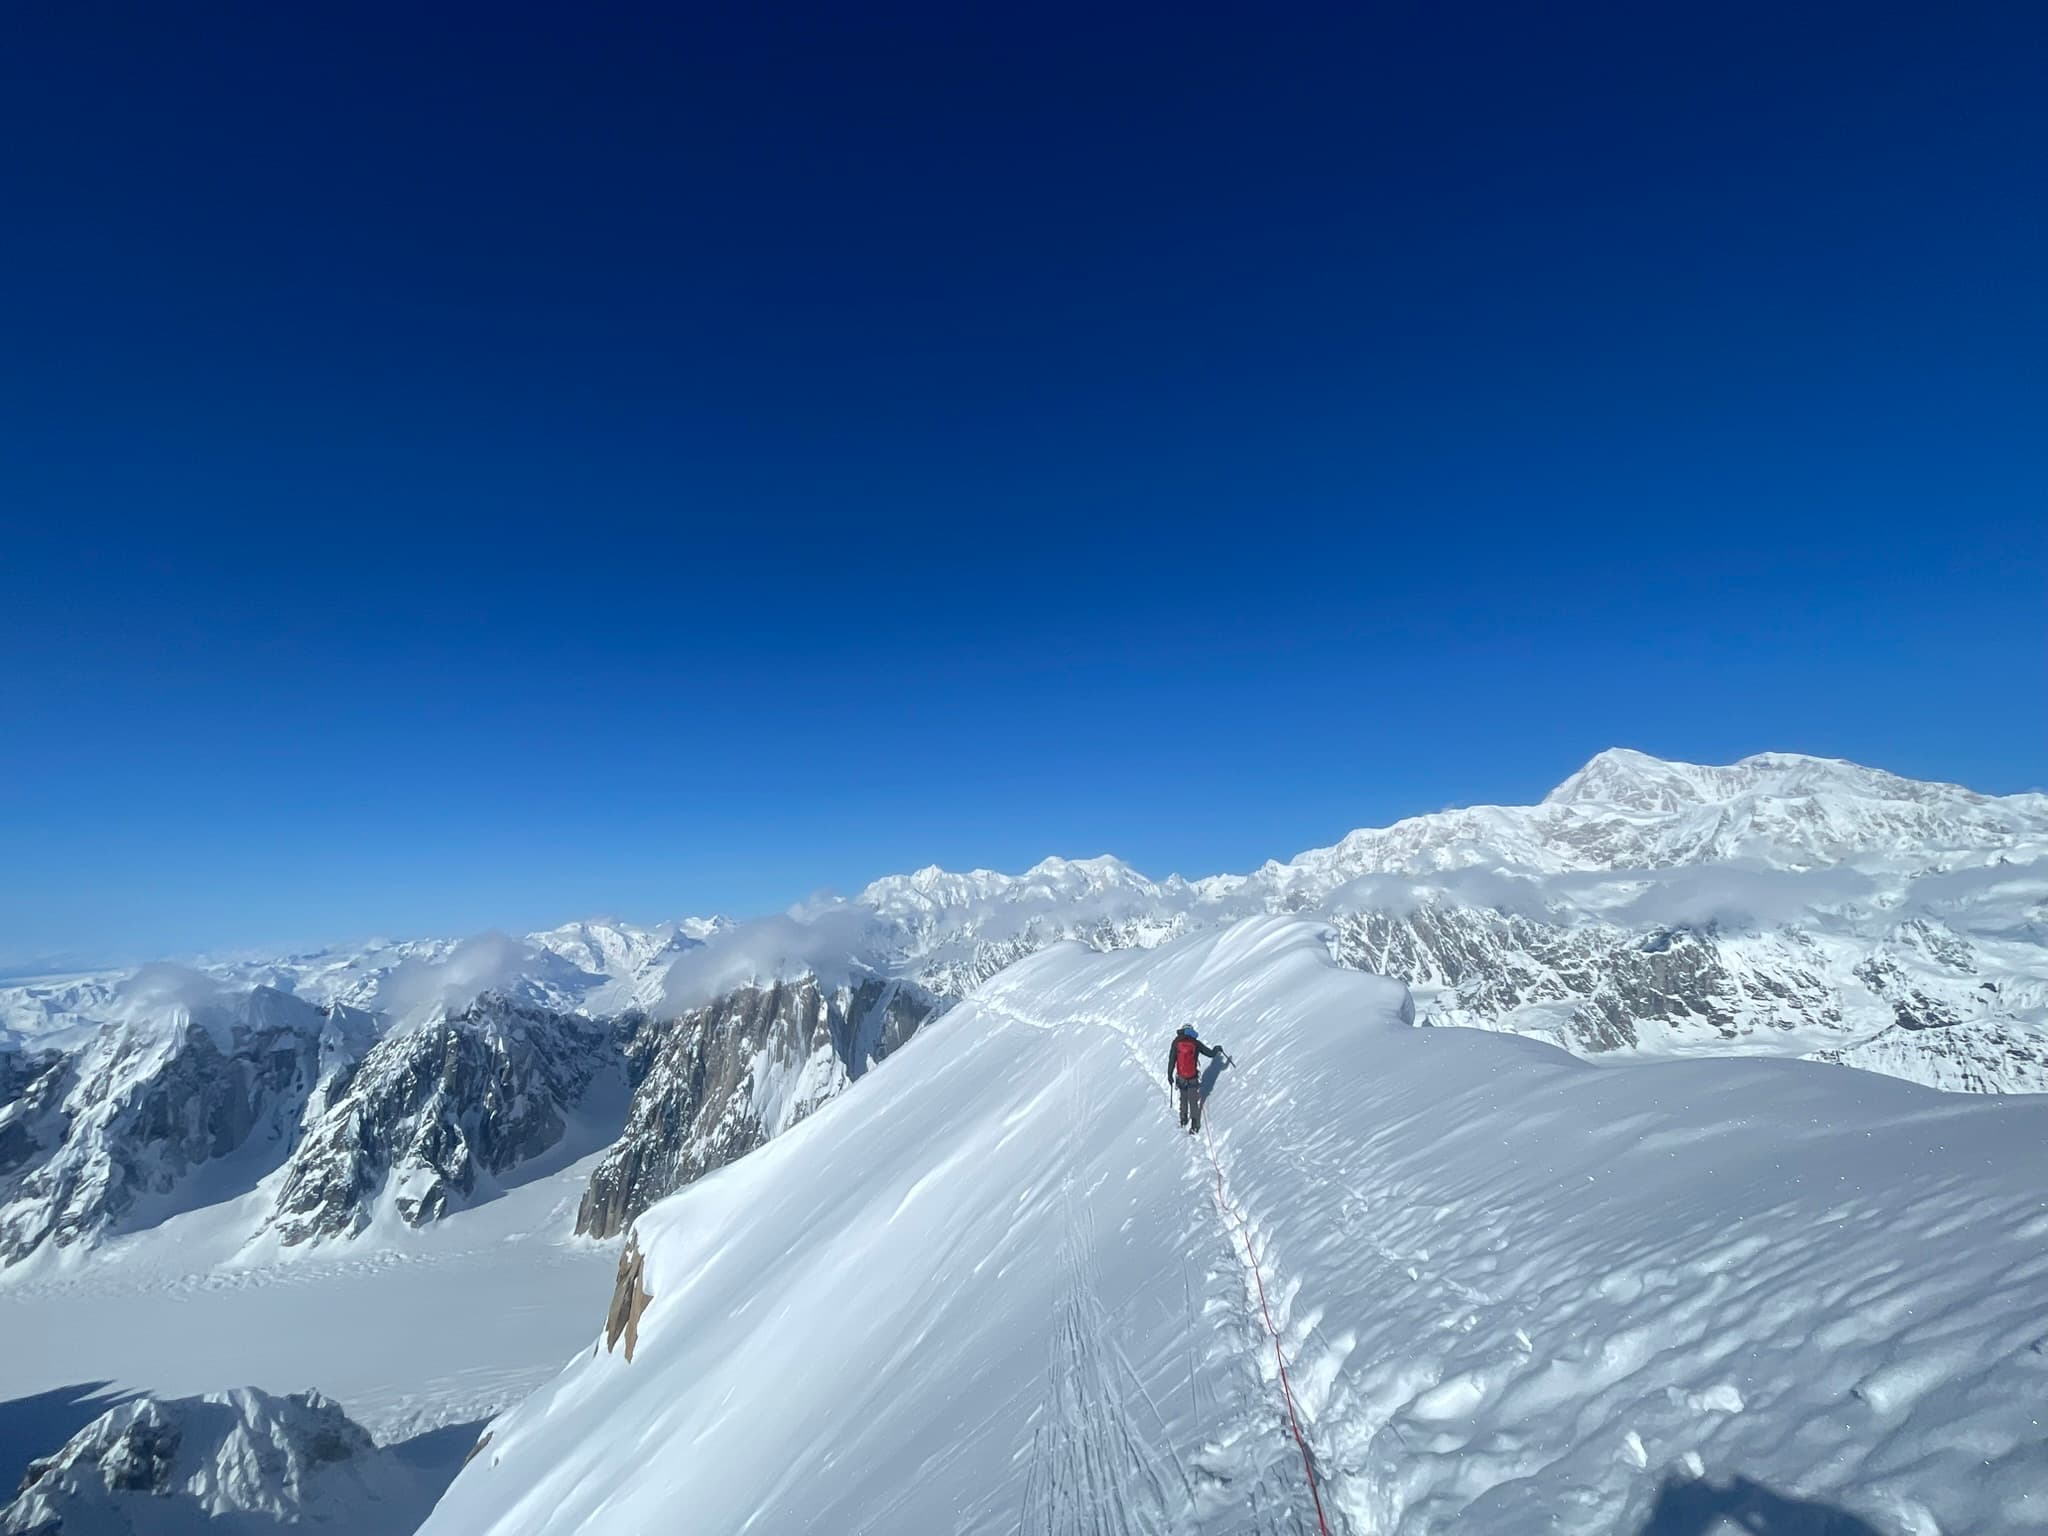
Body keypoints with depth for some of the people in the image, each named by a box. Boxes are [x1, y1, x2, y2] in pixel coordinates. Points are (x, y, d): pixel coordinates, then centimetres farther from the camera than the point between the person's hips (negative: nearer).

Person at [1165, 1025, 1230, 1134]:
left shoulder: (1176, 1042, -7)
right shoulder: (1196, 1043, -9)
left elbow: (1171, 1060, -6)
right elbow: (1211, 1053, 1)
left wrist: (1170, 1075, 3)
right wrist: (1217, 1048, 22)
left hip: (1181, 1077, 1)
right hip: (1193, 1078, -1)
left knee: (1183, 1098, 23)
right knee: (1193, 1100, 11)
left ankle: (1184, 1119, 32)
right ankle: (1194, 1124, 9)